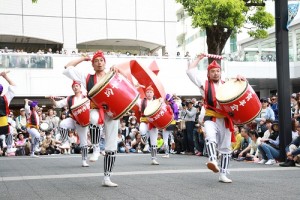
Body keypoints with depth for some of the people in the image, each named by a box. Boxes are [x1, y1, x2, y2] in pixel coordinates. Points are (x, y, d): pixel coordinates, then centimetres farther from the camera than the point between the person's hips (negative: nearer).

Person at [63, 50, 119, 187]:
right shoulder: (87, 78, 12)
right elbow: (68, 68, 12)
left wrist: (116, 71, -6)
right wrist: (83, 58, 15)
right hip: (95, 110, -1)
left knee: (111, 147, 0)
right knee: (94, 119, -42)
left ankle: (107, 178, 9)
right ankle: (95, 148, -18)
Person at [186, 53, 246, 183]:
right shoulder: (204, 84, 9)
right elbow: (190, 71, 3)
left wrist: (239, 79, -5)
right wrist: (198, 59, 12)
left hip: (225, 120, 4)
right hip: (211, 118, -3)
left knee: (225, 148, 6)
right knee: (210, 138, -34)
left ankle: (223, 174, 13)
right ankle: (212, 161, -54)